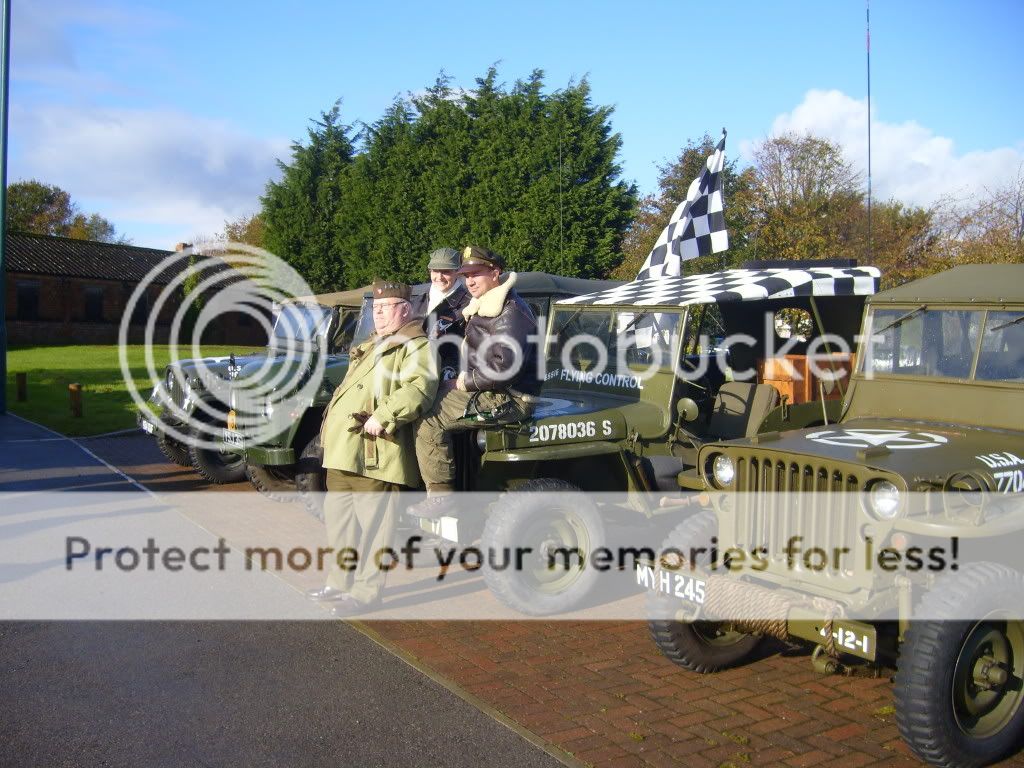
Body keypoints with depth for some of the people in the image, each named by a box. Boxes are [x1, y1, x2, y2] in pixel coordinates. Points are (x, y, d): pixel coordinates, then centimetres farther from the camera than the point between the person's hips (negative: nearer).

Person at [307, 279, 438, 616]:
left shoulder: (415, 346, -5)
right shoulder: (370, 346, 26)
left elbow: (419, 387, -23)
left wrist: (383, 417, -28)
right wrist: (331, 428, 21)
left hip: (374, 455, -10)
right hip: (342, 450, 10)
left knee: (372, 525, -3)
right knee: (337, 520, 17)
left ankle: (365, 592, 5)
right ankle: (339, 582, 29)